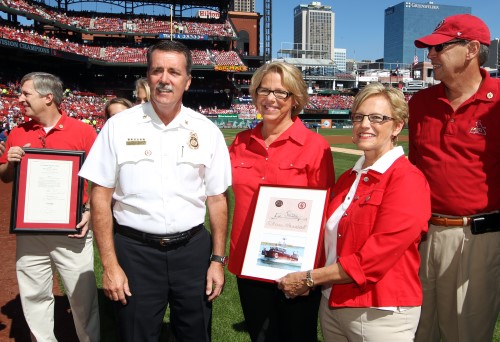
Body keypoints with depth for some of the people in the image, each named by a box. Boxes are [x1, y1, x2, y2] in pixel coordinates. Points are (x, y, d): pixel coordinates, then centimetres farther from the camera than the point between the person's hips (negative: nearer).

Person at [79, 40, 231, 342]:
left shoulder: (207, 131, 0)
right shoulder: (119, 126, -3)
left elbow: (217, 198, 4)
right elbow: (100, 195, -3)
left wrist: (218, 259, 1)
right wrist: (110, 264, -6)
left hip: (193, 249, 2)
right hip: (135, 250, -1)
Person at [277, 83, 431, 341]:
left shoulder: (408, 181, -16)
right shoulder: (348, 179, 7)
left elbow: (375, 258, -22)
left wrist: (309, 279, -15)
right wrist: (304, 276, -4)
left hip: (380, 315, -7)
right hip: (331, 305, 7)